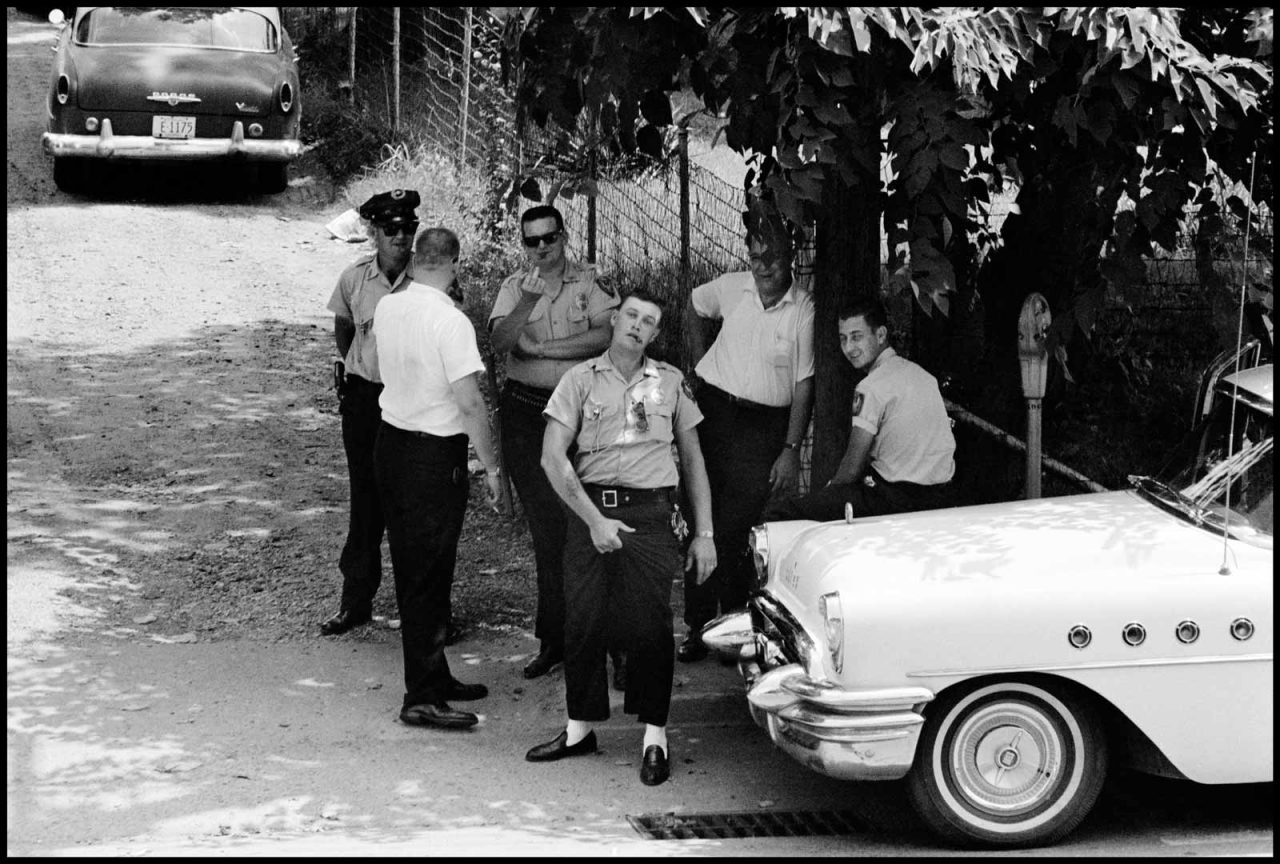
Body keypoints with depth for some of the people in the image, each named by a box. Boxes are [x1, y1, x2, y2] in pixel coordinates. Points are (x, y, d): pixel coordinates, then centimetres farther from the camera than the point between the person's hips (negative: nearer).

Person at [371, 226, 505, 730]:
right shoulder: (450, 321, -20)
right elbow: (470, 402, -22)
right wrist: (491, 466, -14)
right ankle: (422, 698, 0)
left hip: (390, 440, 8)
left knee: (410, 569, 15)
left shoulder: (387, 308, 2)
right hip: (435, 454, -7)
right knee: (430, 575, -2)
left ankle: (434, 676, 27)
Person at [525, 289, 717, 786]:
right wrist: (594, 520, -10)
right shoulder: (581, 379, 6)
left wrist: (704, 534, 9)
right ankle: (580, 729, 15)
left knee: (649, 624, -6)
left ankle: (655, 737, 2)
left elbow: (693, 461, 16)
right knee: (582, 621, 0)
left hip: (650, 513, 0)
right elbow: (553, 458, -2)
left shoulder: (670, 383, 12)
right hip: (589, 509, 0)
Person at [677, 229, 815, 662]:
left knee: (743, 529, -5)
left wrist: (791, 450, -9)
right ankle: (698, 627, 7)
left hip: (765, 424, -2)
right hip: (714, 410, 2)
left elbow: (804, 384, -6)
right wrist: (699, 360, 18)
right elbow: (693, 305, 25)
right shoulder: (730, 288, 2)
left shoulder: (804, 309, -6)